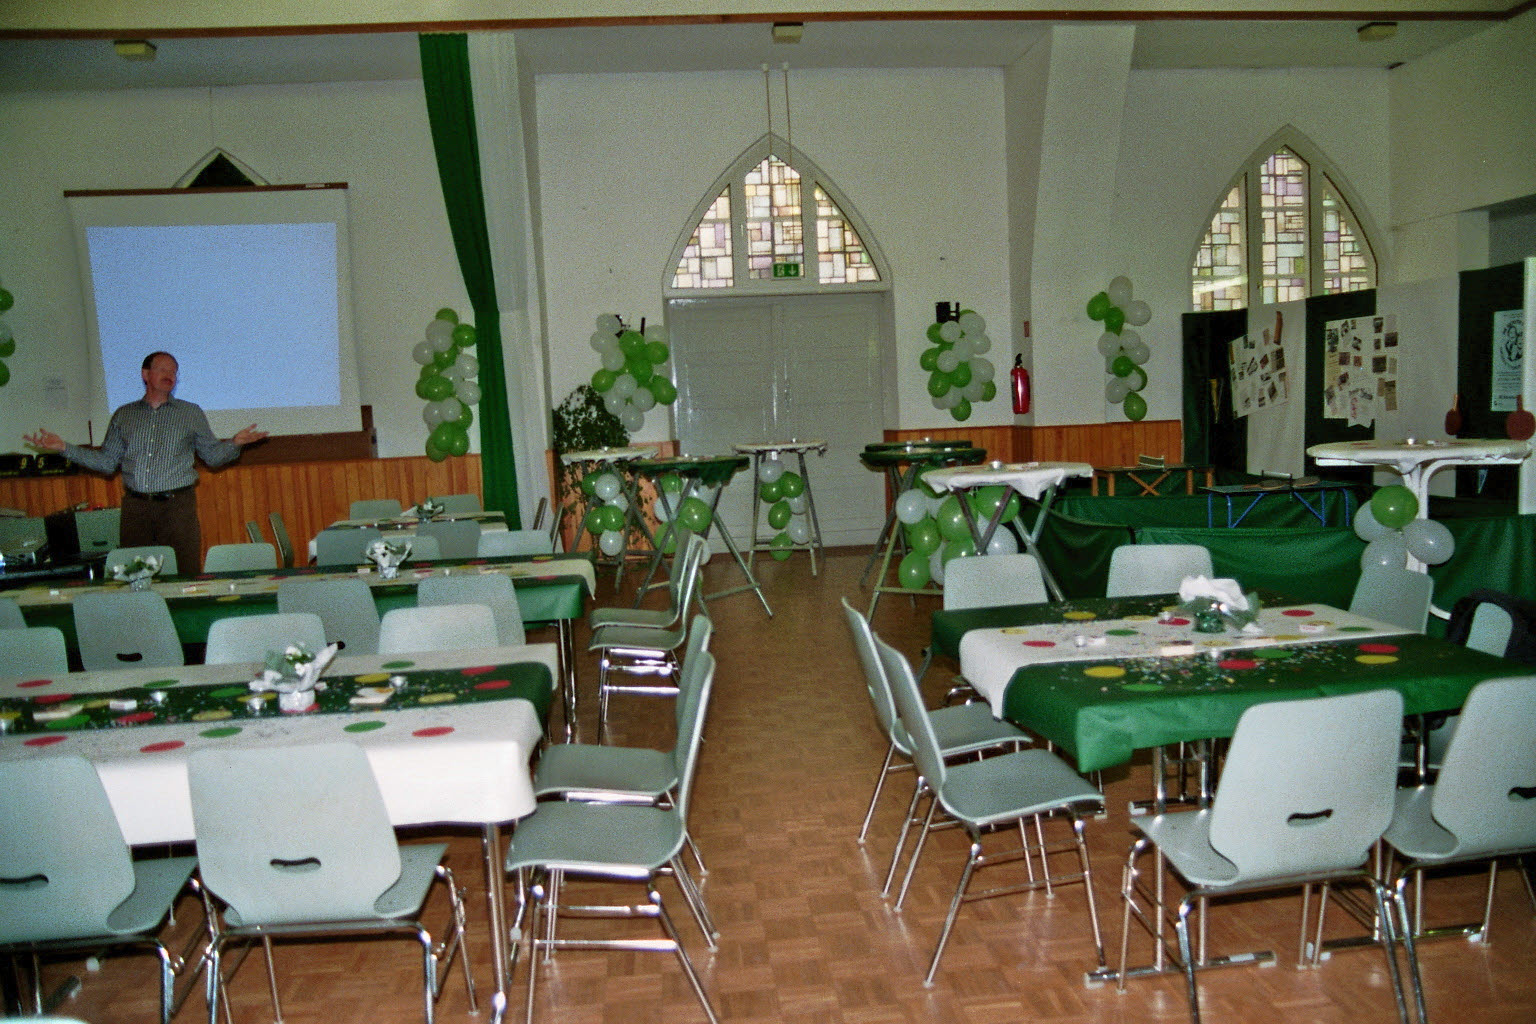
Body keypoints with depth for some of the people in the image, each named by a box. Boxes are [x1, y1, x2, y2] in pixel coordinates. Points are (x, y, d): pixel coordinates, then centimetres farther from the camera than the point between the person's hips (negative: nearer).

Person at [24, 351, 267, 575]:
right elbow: (106, 462, 16)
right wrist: (63, 447, 9)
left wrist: (235, 443, -11)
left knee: (183, 575, -7)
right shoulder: (123, 416, 15)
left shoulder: (191, 413, 11)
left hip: (177, 506, -2)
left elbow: (213, 456, 9)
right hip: (135, 507, 2)